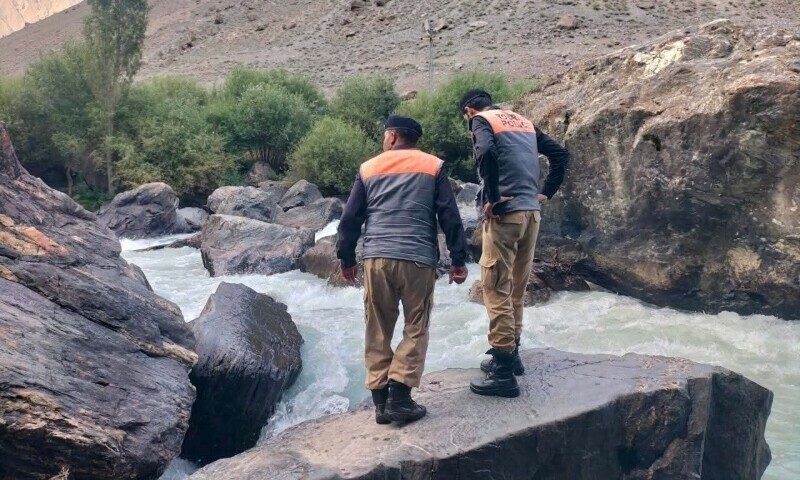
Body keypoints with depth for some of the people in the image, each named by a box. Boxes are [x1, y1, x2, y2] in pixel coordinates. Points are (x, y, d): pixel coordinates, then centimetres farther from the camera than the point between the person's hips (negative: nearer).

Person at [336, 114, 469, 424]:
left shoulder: (368, 169, 13)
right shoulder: (433, 167, 8)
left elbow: (350, 219, 12)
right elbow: (450, 217, 3)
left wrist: (346, 259, 22)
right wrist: (458, 260, 8)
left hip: (376, 258, 2)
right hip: (418, 260, -1)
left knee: (378, 332, 10)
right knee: (415, 330, 6)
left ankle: (380, 401, 11)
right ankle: (399, 398, -1)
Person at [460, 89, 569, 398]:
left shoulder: (482, 120, -1)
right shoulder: (523, 122, 20)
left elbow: (486, 154, -23)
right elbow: (560, 153, 19)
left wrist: (492, 198, -14)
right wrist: (546, 193, 14)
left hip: (504, 213, -7)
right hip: (531, 213, 7)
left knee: (496, 291, -3)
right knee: (515, 290, 17)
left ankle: (503, 374, -1)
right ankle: (510, 355, 28)